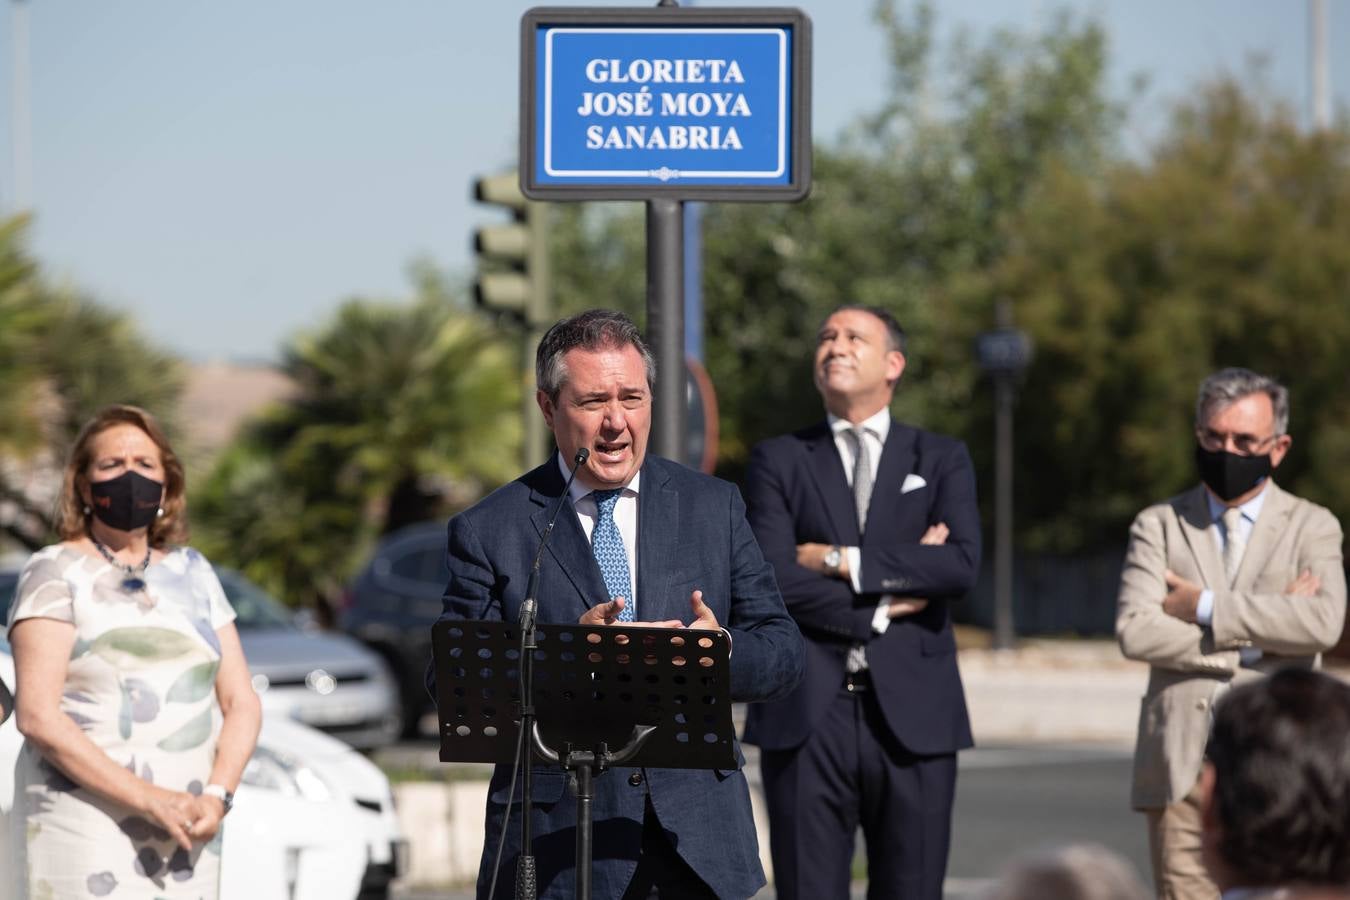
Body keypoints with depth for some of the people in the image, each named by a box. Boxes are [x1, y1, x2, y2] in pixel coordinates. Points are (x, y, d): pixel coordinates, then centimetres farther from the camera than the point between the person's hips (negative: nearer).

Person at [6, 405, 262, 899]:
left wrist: (217, 795, -6)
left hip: (185, 834, 5)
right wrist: (148, 799, -16)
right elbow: (36, 715, -9)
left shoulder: (192, 573, 17)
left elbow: (241, 702, 14)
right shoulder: (57, 572, 1)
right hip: (85, 830, -5)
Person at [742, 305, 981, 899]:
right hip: (808, 716, -1)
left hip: (912, 715, 1)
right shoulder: (779, 461, 11)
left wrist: (842, 560, -9)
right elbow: (771, 578, -5)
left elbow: (961, 564, -6)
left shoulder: (942, 460, 13)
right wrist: (884, 604, -7)